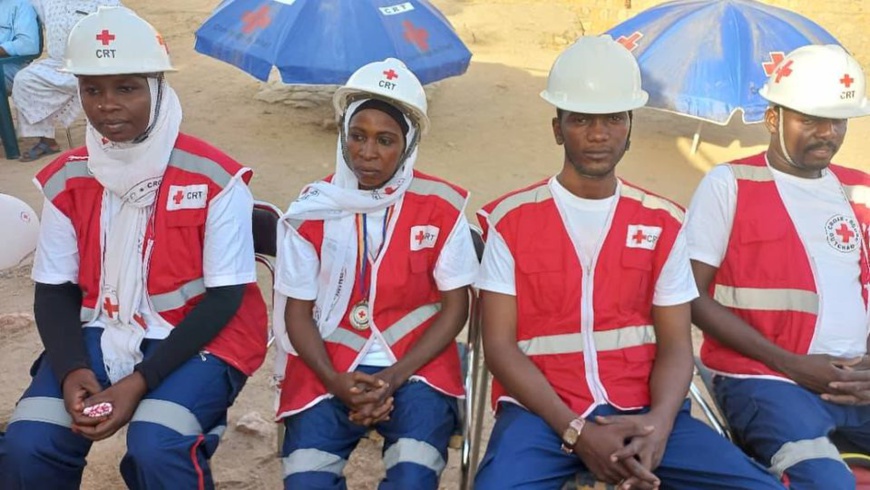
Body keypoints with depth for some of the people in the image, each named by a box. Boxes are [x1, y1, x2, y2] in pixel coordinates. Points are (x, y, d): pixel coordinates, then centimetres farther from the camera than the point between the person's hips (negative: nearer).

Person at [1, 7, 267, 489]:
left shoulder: (215, 178, -13)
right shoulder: (65, 180, 1)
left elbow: (224, 298, -13)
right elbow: (54, 292, 4)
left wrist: (141, 380, -21)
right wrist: (71, 370, -17)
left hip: (198, 336, -4)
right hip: (101, 332, 4)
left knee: (155, 449, -30)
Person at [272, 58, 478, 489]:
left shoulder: (441, 207, -2)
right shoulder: (312, 210, 0)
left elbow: (455, 307, -1)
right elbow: (297, 312, 3)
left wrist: (394, 378, -12)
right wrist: (335, 380, -15)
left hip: (416, 364, -1)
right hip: (330, 367, 1)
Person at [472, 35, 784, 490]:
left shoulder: (662, 223, 8)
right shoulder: (511, 219, 1)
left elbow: (675, 346, 7)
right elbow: (499, 346, -4)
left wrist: (658, 424, -15)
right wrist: (575, 431, -16)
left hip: (640, 411, 3)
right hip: (543, 410, -2)